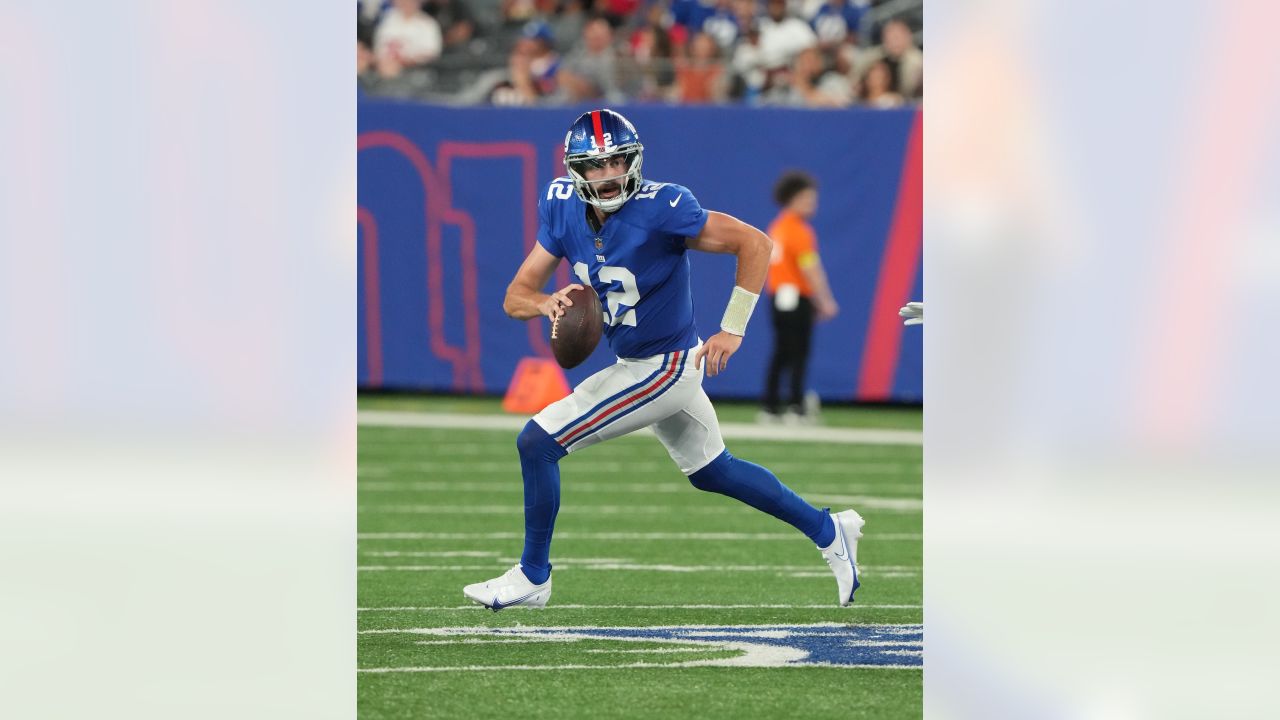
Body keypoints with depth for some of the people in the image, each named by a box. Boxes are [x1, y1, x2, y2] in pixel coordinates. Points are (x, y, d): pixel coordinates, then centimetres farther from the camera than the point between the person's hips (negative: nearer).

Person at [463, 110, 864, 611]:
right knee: (710, 471, 23)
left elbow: (755, 244, -21)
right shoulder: (562, 208, -7)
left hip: (666, 368, -8)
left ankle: (532, 577, 5)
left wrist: (732, 330, -19)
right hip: (634, 363, 8)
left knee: (537, 442, -11)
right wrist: (548, 303, -27)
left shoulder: (659, 209, -26)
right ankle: (827, 530, 39)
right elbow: (515, 297, -4)